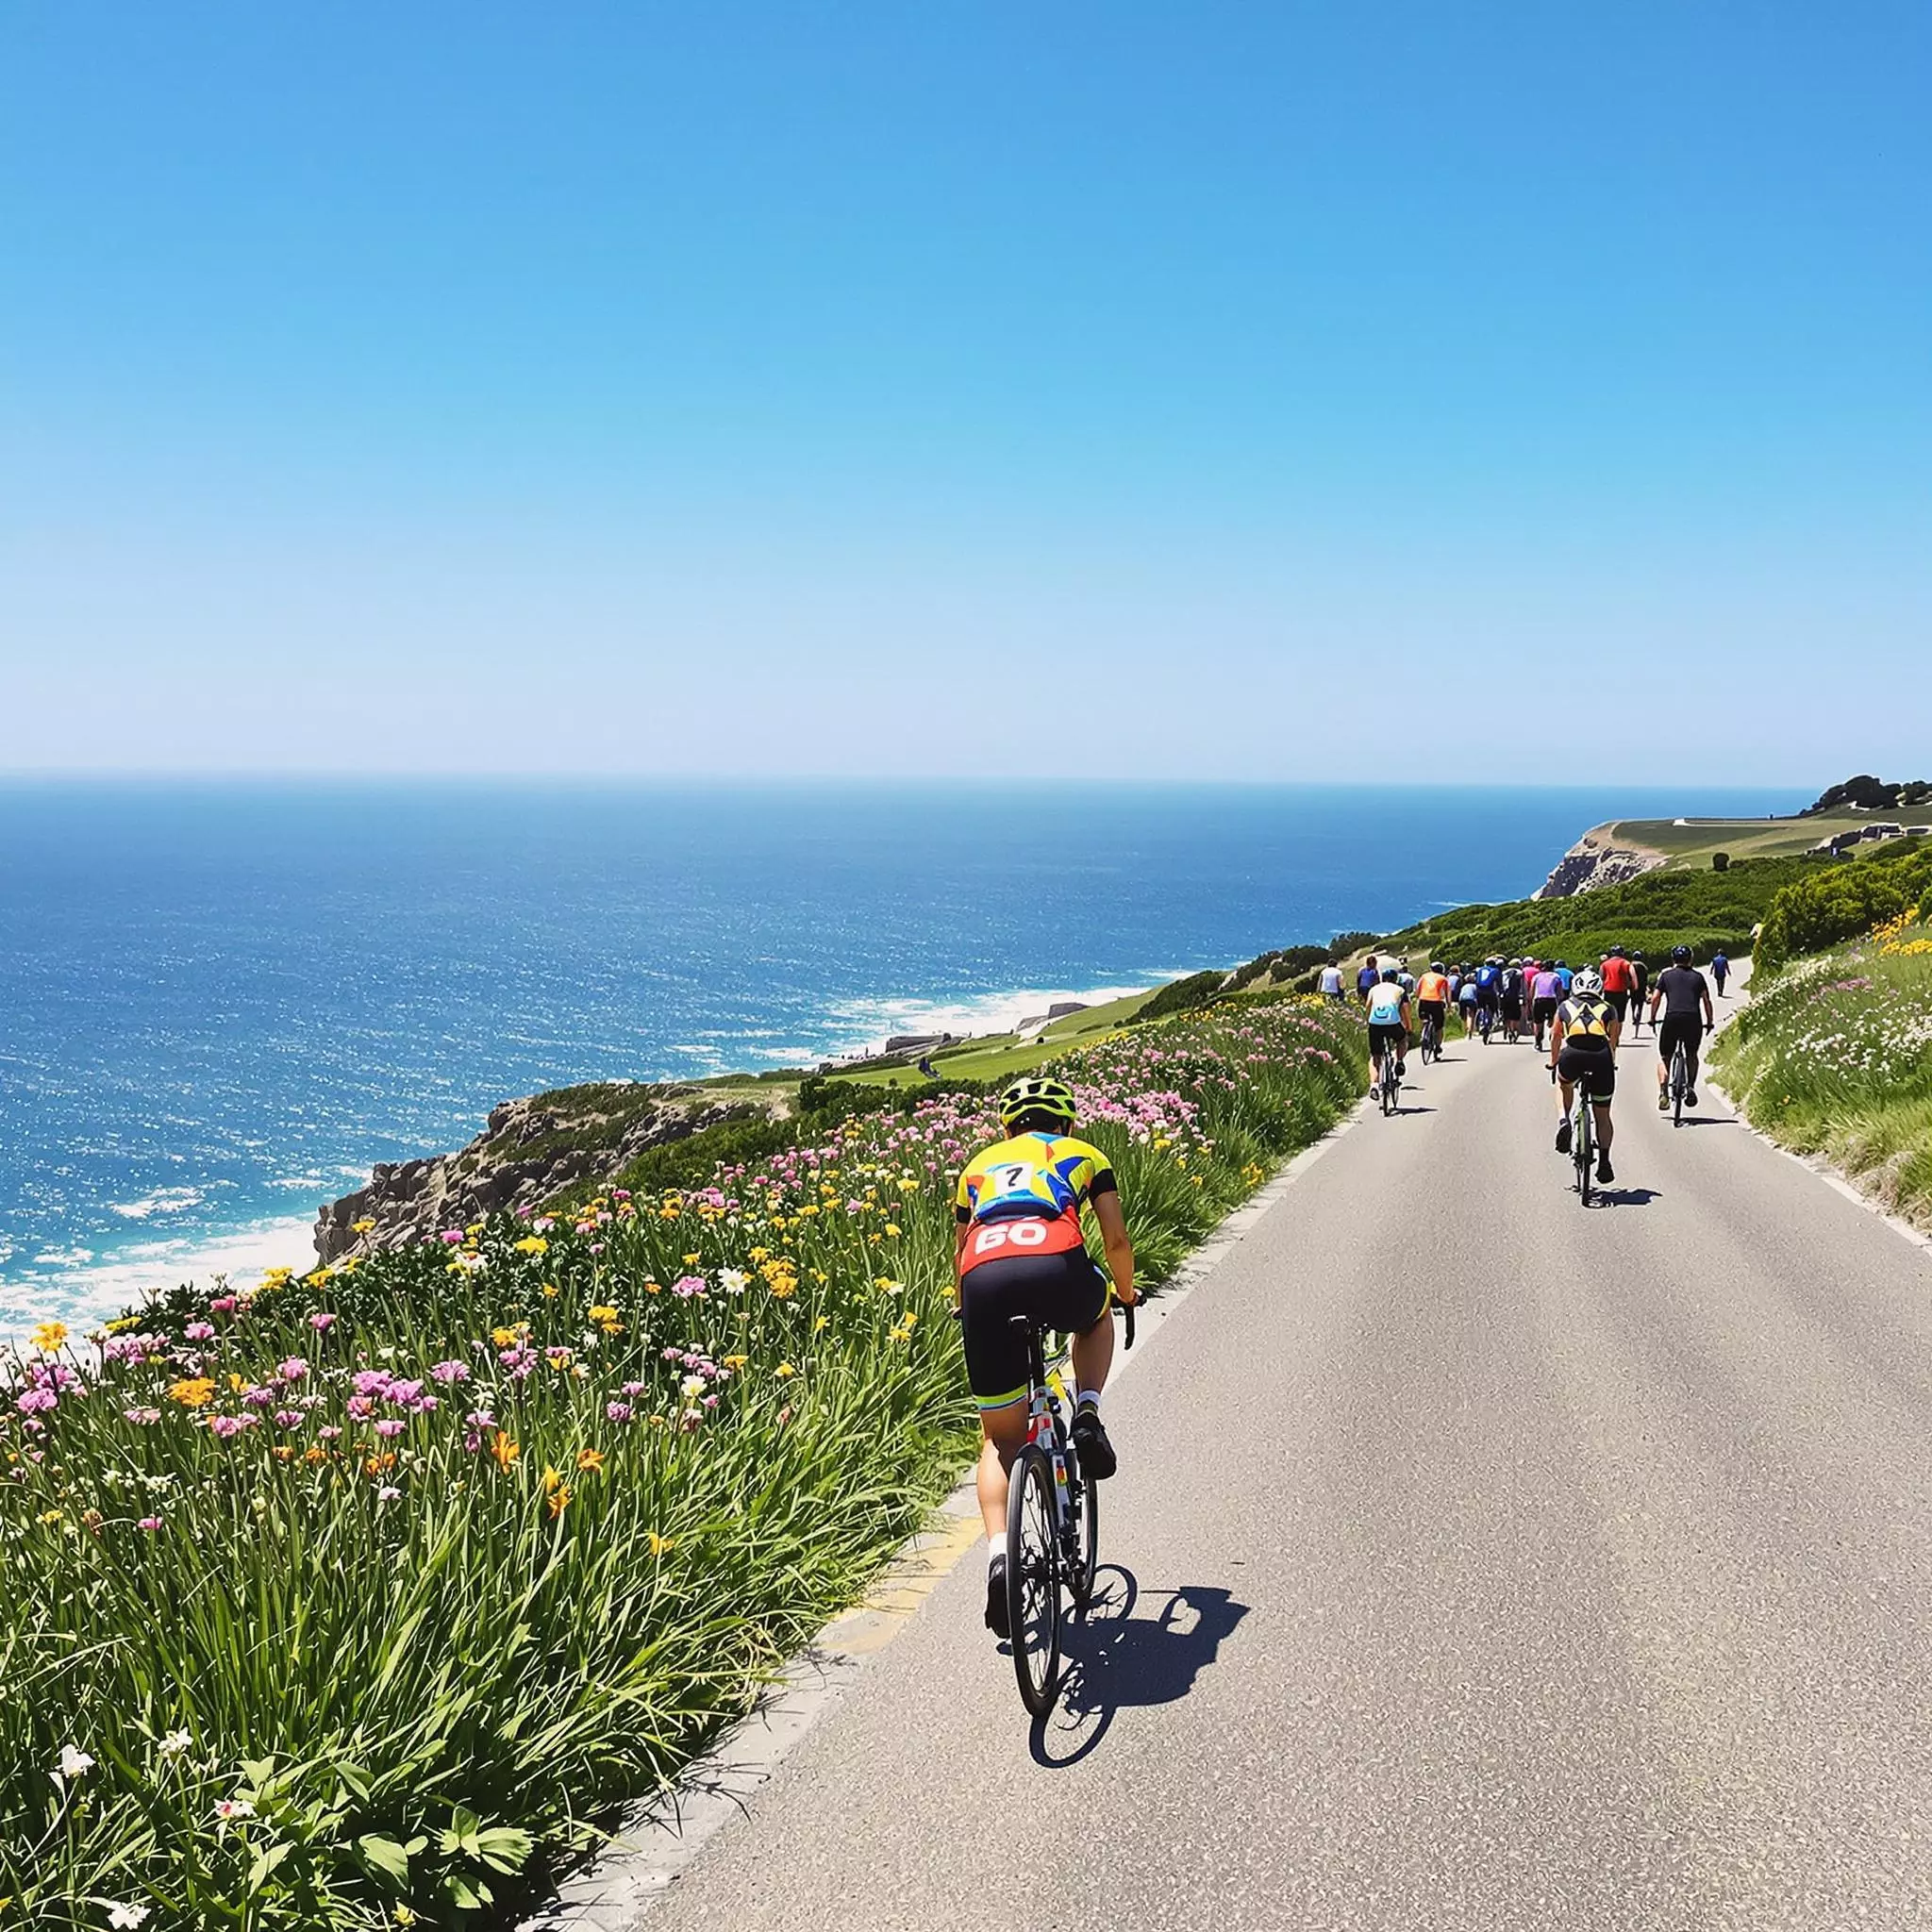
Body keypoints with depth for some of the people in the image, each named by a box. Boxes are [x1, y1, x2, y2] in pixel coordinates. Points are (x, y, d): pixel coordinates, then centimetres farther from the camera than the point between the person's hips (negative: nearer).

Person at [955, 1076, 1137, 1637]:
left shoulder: (979, 1165, 35)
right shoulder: (1083, 1155, 30)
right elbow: (1117, 1241, 27)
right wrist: (1125, 1293, 47)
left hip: (985, 1278, 2)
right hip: (1058, 1269, -2)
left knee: (1000, 1439, 16)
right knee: (1096, 1319, 37)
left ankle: (998, 1553, -5)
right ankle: (1088, 1414, 13)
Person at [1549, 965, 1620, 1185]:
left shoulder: (1565, 1007, 27)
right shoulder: (1608, 1010, 26)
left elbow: (1555, 1039, 39)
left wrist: (1553, 1063, 56)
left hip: (1573, 1055, -1)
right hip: (1601, 1057, 1)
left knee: (1564, 1085, 35)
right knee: (1602, 1116, 19)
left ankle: (1564, 1121, 12)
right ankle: (1604, 1162, 14)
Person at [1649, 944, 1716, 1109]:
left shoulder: (1666, 974, 15)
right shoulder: (1697, 976, 19)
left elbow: (1655, 998, 8)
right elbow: (1706, 1000, 12)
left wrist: (1652, 1020, 17)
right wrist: (1710, 1022, 20)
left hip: (1672, 1019, -1)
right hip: (1694, 1020, 1)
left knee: (1664, 1058, 11)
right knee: (1691, 1055, 26)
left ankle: (1663, 1093, -9)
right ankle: (1691, 1087, 8)